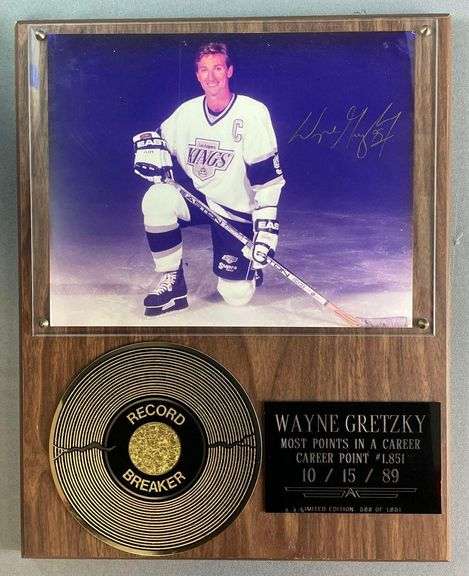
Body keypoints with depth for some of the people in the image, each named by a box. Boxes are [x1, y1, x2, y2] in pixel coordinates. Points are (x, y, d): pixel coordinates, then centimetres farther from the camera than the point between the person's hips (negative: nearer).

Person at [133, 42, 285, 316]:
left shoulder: (253, 112, -14)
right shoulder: (188, 111, -1)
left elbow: (267, 176, -16)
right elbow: (157, 138, 11)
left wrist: (266, 226, -22)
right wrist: (150, 146, -15)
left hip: (238, 210, -3)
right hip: (198, 199, 4)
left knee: (236, 295, -11)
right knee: (156, 199, -29)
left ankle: (250, 264, 28)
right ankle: (173, 282, -10)